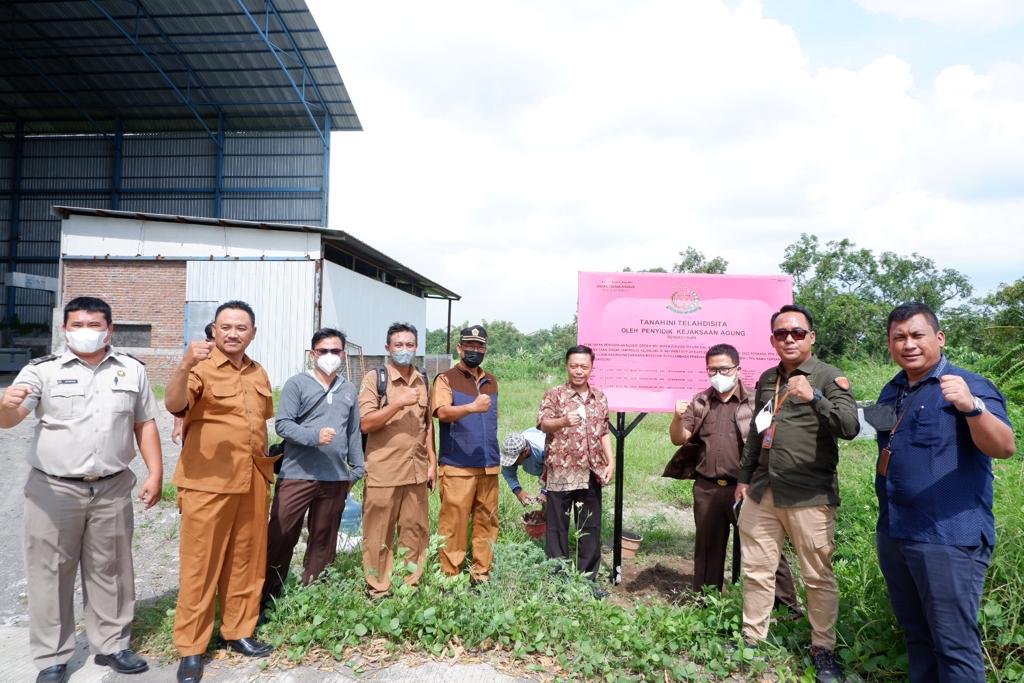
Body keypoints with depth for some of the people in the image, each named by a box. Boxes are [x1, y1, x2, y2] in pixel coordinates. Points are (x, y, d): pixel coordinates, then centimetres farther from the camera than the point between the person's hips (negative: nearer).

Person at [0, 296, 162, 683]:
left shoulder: (132, 370, 4)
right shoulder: (42, 370, -3)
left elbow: (145, 424, 9)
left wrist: (155, 473, 2)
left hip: (112, 490, 2)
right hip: (54, 490, -2)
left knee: (110, 570, 12)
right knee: (51, 572, 7)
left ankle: (111, 644, 27)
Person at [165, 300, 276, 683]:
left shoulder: (259, 374, 12)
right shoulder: (200, 367, -8)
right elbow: (174, 405, -26)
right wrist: (184, 366, -44)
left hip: (253, 483, 6)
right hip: (207, 483, -6)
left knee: (247, 561, 14)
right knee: (200, 566, 4)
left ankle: (239, 631, 29)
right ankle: (191, 648, 16)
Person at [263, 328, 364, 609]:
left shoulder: (349, 390, 12)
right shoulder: (297, 384, -2)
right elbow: (282, 424, -10)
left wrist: (356, 468, 15)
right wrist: (315, 436, -23)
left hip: (335, 478, 4)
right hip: (297, 474, -4)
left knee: (323, 540, 13)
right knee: (281, 536, 0)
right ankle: (267, 596, 15)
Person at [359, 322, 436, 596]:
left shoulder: (423, 381, 12)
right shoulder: (374, 378, -3)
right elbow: (366, 423, -10)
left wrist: (433, 462, 13)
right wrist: (398, 403, -19)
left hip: (417, 470, 4)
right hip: (383, 471, -4)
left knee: (415, 529, 9)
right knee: (379, 533, 4)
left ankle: (410, 583, 23)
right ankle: (378, 589, 17)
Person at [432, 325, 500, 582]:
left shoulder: (491, 381, 16)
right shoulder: (446, 378, -1)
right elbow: (442, 412, -18)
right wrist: (472, 407, -35)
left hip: (489, 466, 5)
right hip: (457, 466, -5)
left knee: (487, 522, 7)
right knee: (453, 524, -3)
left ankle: (481, 573, 18)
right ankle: (449, 577, 8)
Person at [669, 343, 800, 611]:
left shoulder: (753, 401, -1)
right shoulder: (700, 402, 9)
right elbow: (679, 439, 8)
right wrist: (678, 418, -12)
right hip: (706, 489, 4)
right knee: (707, 549, 15)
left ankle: (787, 605, 13)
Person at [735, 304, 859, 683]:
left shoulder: (830, 377, -4)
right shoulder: (766, 379, 14)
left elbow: (850, 427, -20)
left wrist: (814, 398, -34)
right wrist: (744, 477, 24)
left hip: (809, 496, -5)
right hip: (762, 492, 5)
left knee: (819, 577, 4)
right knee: (755, 570, 11)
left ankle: (824, 650, 21)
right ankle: (752, 639, 26)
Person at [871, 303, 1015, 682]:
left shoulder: (968, 387, -11)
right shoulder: (891, 392, 11)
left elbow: (1005, 447, -27)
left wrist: (971, 406, -43)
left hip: (949, 538, -7)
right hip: (892, 533, 7)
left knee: (954, 645, 1)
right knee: (915, 632, 20)